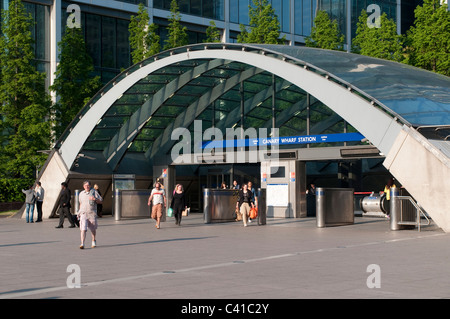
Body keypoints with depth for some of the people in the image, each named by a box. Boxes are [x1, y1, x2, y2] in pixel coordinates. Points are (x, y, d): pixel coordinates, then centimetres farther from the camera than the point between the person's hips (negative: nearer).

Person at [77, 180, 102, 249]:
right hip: (83, 213, 1)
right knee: (83, 229, -14)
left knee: (93, 229, 13)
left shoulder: (94, 192, 1)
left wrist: (95, 199, -20)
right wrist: (79, 211, 24)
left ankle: (94, 241, 37)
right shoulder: (81, 194, 10)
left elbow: (101, 201, -2)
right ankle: (82, 244, -20)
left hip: (92, 213, -1)